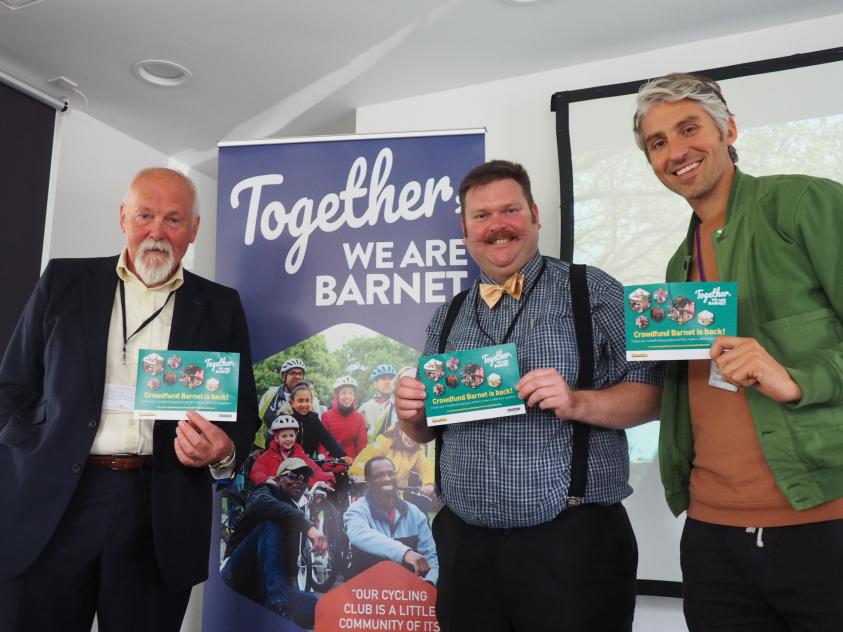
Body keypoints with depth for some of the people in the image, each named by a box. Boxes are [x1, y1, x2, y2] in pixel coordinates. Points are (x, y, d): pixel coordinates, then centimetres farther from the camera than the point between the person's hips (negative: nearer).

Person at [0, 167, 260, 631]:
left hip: (160, 515, 0)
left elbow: (242, 408, 7)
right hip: (50, 503, 0)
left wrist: (225, 451, -14)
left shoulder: (220, 307, 7)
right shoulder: (64, 281, 7)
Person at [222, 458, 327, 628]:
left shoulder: (295, 514, 19)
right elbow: (262, 504, -27)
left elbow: (289, 559, 15)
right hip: (238, 574, -4)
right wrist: (308, 525, -39)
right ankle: (277, 602, -40)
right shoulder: (266, 491, 1)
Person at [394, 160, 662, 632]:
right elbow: (426, 430, 17)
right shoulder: (448, 318, 11)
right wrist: (412, 412, -5)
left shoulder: (593, 291, -2)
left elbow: (650, 394, -4)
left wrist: (577, 403, -21)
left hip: (574, 540, -3)